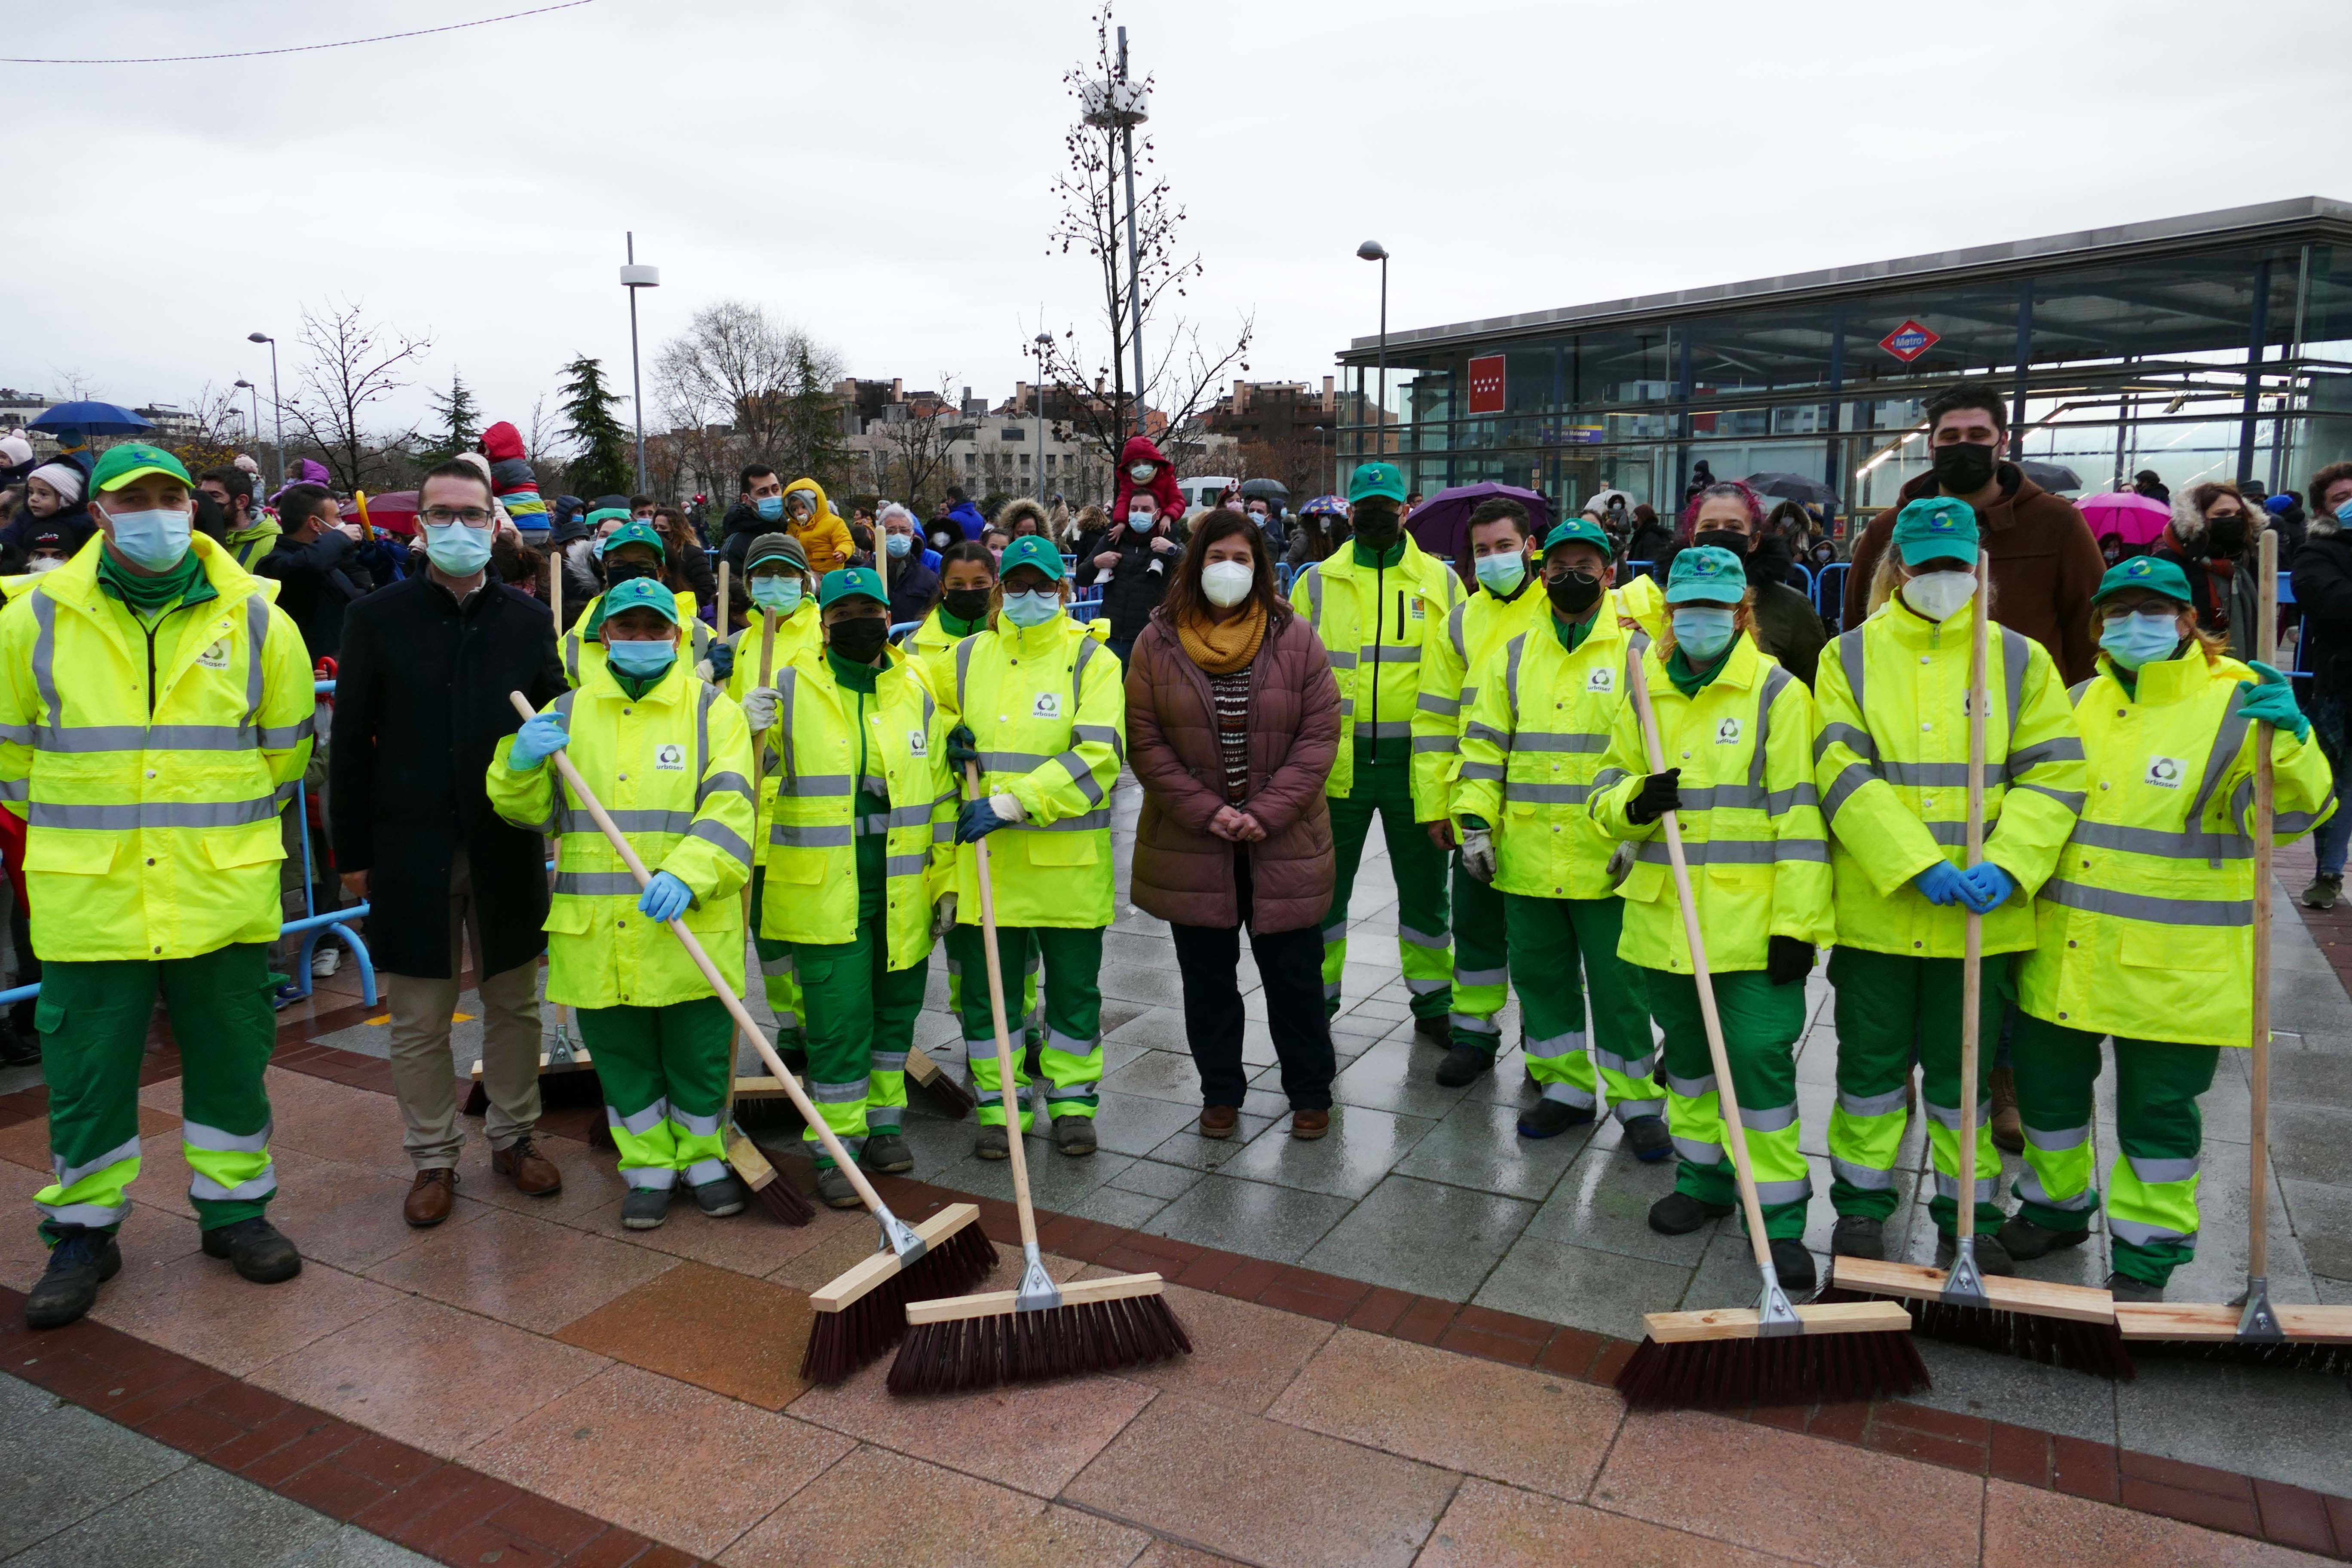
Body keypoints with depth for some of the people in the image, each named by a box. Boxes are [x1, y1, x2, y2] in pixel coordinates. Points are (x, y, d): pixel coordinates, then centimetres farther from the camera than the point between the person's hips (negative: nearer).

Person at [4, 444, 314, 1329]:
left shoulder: (255, 619, 0)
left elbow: (285, 746, 10)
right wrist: (75, 823, 11)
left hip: (223, 893, 0)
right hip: (88, 898, 0)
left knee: (232, 1062, 11)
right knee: (87, 1070, 9)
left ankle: (234, 1208, 28)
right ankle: (82, 1232, 27)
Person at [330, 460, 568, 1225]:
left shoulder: (527, 619, 4)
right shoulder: (377, 617, 0)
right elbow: (350, 744, 1)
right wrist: (352, 852, -1)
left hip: (506, 847, 1)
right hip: (411, 850, -1)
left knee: (514, 1004, 12)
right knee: (419, 1019, 7)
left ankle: (513, 1137, 28)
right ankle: (433, 1158, 22)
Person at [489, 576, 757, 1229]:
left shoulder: (713, 710, 1)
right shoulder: (566, 713, 9)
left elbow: (729, 809, -11)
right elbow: (531, 812, 10)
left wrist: (687, 875, -28)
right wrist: (522, 764, -13)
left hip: (691, 926, -2)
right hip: (598, 932, 2)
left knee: (699, 1053, 9)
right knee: (622, 1059, 13)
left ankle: (704, 1158, 31)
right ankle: (648, 1168, 31)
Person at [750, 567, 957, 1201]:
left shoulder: (918, 693, 6)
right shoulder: (791, 690, -2)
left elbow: (941, 797, 11)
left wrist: (946, 881, 9)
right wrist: (746, 727, -16)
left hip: (902, 892, 3)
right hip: (826, 891, -3)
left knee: (895, 1010, 15)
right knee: (838, 1019, -2)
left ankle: (881, 1122, 34)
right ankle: (836, 1145, 13)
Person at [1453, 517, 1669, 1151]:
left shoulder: (1637, 653, 1)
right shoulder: (1511, 654, 9)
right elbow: (1482, 743, 9)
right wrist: (1475, 823, 0)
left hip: (1607, 860, -3)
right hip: (1526, 855, 4)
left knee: (1619, 984, 4)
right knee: (1541, 975, 13)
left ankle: (1638, 1103, 20)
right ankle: (1567, 1088, 29)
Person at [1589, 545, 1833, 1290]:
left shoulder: (1777, 692, -6)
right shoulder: (1646, 693, 8)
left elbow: (1798, 815, -9)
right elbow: (1606, 794, 13)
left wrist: (1796, 921, -13)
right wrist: (1634, 802, -11)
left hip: (1751, 922, -5)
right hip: (1665, 917, 5)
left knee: (1761, 1058, -3)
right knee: (1687, 1054, 17)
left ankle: (1779, 1214, 11)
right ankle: (1704, 1177, 35)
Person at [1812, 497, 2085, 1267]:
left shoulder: (2019, 659, 4)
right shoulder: (1850, 657, 0)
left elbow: (2053, 773, -1)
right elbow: (1843, 771, -10)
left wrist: (2004, 865, -16)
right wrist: (1918, 866, -19)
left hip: (1979, 912, 1)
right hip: (1876, 905, -1)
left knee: (1963, 1068, 11)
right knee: (1871, 1061, 10)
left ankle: (1970, 1217, 28)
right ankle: (1862, 1205, 27)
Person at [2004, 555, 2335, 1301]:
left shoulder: (2237, 705, -7)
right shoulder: (2080, 703, 8)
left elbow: (2291, 813, -18)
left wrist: (2289, 742, -34)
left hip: (2169, 963, -5)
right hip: (2062, 952, 5)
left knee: (2157, 1109, 8)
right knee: (2047, 1085, 16)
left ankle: (2146, 1254, 25)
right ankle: (2057, 1207, 39)